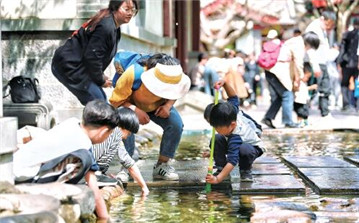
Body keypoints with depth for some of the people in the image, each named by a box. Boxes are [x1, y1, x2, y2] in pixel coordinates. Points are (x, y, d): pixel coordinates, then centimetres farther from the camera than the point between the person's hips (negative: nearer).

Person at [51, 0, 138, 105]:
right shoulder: (106, 27, -22)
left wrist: (101, 76, 7)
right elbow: (92, 56, -23)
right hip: (69, 66, -11)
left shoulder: (114, 28, 11)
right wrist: (101, 80, -10)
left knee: (101, 99, 13)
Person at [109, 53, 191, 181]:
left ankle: (162, 165, -8)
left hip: (158, 107, 3)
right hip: (130, 104, -3)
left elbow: (173, 95, -3)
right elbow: (115, 101, -26)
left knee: (176, 124, -24)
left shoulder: (176, 77, -28)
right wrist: (135, 110, -41)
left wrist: (168, 105, -25)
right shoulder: (132, 75, -39)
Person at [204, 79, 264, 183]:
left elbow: (232, 161, -50)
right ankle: (221, 168, -2)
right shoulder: (233, 111, -26)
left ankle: (245, 171, -12)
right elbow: (233, 97, -6)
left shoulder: (235, 138, -44)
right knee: (216, 139, -18)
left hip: (254, 147, -8)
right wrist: (224, 84, -20)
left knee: (244, 150, -44)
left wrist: (218, 179, -57)